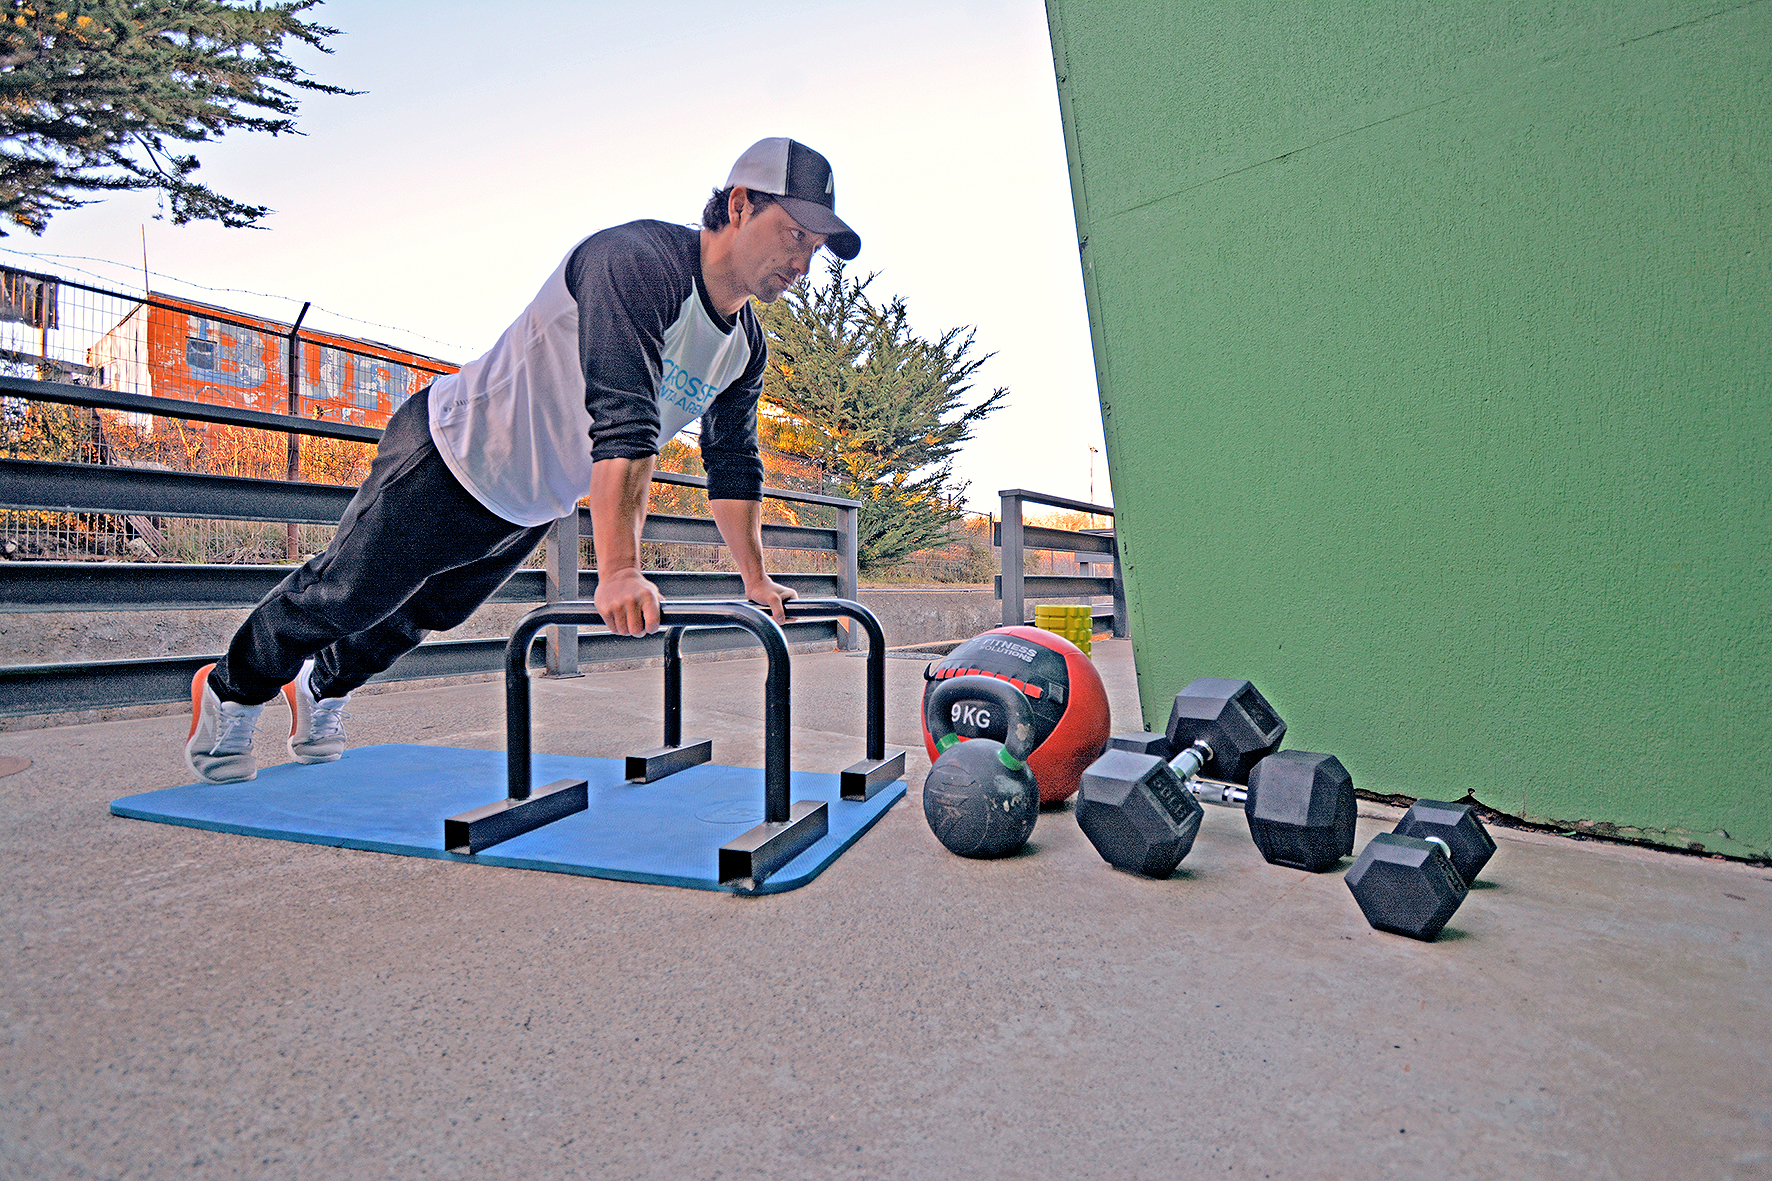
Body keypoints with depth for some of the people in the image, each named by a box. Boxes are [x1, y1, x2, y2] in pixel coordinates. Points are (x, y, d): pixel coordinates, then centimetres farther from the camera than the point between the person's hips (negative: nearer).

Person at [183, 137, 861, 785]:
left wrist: (755, 580, 0)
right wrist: (618, 571, -46)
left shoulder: (746, 346, -4)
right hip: (453, 460, -8)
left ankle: (320, 692, 50)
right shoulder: (638, 261, -30)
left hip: (530, 512, 8)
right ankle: (230, 692, 35)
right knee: (343, 597, 7)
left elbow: (733, 465, 4)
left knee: (424, 618, 24)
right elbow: (620, 423, -41)